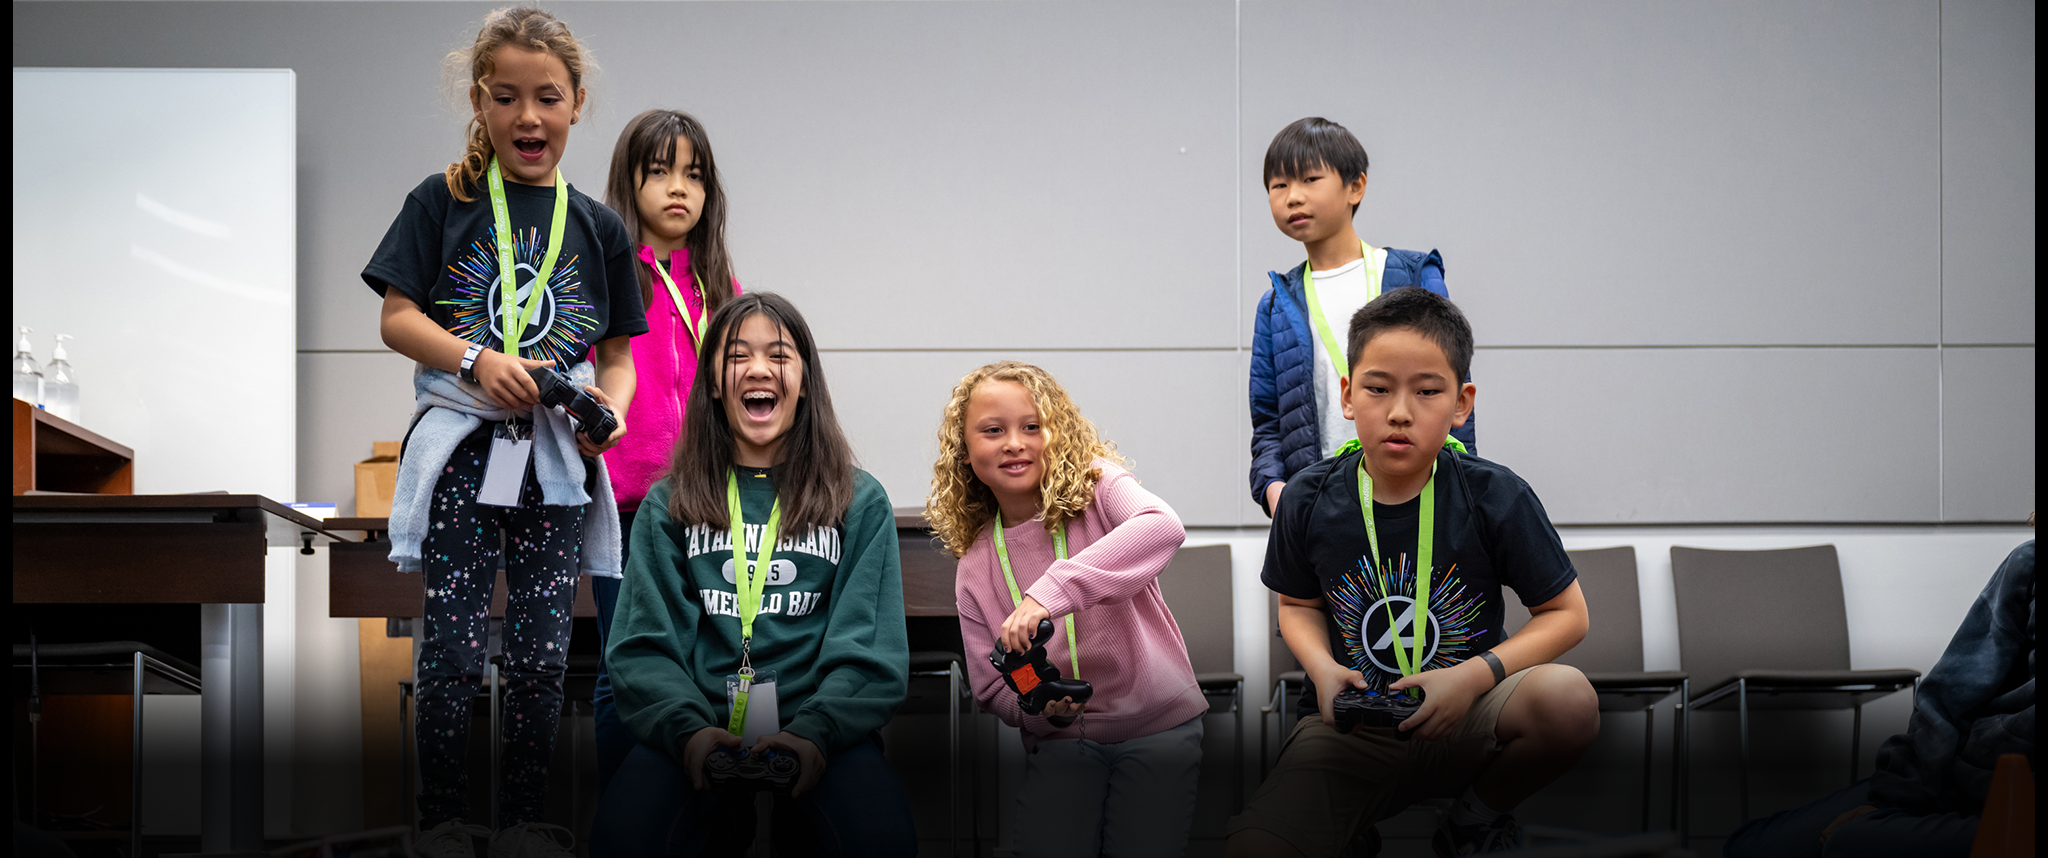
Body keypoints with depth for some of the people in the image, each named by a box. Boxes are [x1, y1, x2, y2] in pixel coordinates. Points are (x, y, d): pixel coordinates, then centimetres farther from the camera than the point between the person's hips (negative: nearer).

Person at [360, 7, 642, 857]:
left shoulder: (598, 226, 10)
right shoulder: (442, 202, 4)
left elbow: (618, 356, 12)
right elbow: (397, 319, 0)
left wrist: (608, 413, -9)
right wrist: (477, 362, -15)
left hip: (558, 459, 2)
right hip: (462, 446, -2)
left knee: (541, 652, 3)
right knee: (454, 648, -4)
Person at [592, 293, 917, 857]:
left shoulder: (861, 504, 14)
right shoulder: (668, 506, 17)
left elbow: (872, 653, 4)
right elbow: (643, 647, 6)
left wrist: (816, 732, -16)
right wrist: (687, 728, -15)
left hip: (820, 732, 0)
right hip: (694, 733, 1)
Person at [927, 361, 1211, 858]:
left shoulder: (1097, 485, -7)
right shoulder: (975, 568, 5)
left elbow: (1163, 527, -30)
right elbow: (992, 688, 9)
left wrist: (1052, 590, -38)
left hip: (1156, 721, -2)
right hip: (1061, 739, 3)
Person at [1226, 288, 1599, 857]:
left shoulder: (1497, 499, -9)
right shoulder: (1309, 501, -3)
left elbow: (1566, 614, -1)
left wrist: (1475, 675, -17)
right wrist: (1321, 666, -10)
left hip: (1463, 723, 0)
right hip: (1351, 727, 0)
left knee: (1569, 698, -34)